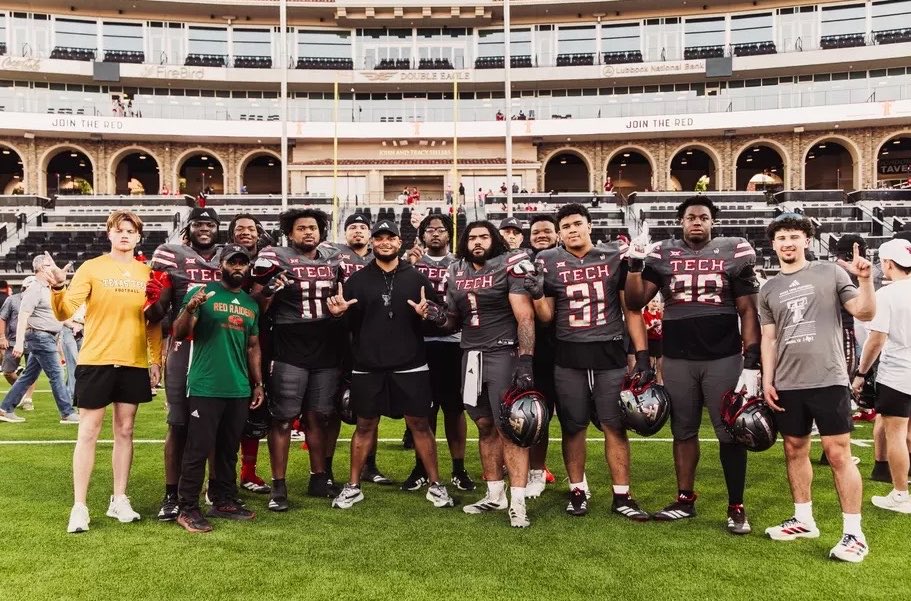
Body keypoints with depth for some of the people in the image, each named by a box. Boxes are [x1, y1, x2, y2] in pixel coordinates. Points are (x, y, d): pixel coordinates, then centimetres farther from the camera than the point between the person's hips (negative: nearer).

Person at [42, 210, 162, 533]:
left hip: (134, 363, 3)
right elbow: (65, 312, -14)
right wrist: (58, 288, -33)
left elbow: (154, 321, 10)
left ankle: (119, 500, 21)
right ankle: (79, 507, 10)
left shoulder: (147, 273, 6)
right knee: (88, 432, 2)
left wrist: (156, 359, 5)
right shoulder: (91, 268, -3)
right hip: (96, 360, -3)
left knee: (125, 430, 10)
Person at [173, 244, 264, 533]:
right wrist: (190, 309, -28)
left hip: (239, 389, 6)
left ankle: (223, 501, 24)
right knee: (198, 449, -4)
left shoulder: (251, 304, 15)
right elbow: (179, 334, -9)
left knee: (229, 450, 13)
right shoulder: (202, 293, -3)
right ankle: (188, 509, 5)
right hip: (205, 387, -6)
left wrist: (258, 383, 16)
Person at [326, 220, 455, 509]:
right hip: (368, 368, 1)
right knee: (365, 426, 9)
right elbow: (348, 324, 7)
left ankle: (435, 485, 16)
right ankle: (353, 487, 22)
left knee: (420, 424, 4)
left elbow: (442, 316, 5)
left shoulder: (416, 278, 5)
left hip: (410, 366, 0)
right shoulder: (358, 279, 6)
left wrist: (428, 314, -17)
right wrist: (338, 312, -15)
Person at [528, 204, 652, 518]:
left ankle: (622, 496, 11)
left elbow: (631, 309, 4)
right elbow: (546, 317, 7)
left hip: (610, 354, 0)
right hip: (569, 357, 1)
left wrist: (642, 355, -1)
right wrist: (536, 295, -13)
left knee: (615, 426, 2)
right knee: (573, 426, 7)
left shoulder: (615, 256, 2)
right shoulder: (549, 263, 3)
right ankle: (577, 491, 21)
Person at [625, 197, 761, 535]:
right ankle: (685, 500, 25)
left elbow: (748, 311, 0)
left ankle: (736, 509, 13)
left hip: (724, 358, -2)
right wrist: (635, 263, -11)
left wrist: (752, 362, -7)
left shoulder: (733, 253, 1)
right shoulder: (662, 255, 5)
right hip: (678, 359, 2)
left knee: (731, 433, 2)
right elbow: (635, 302, 1)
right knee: (683, 431, 12)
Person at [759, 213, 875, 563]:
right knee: (795, 450, 11)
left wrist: (865, 280, -17)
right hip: (787, 384, 4)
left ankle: (854, 533, 3)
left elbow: (865, 314, 0)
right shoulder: (769, 290, 12)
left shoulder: (831, 273, 2)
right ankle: (803, 520, 24)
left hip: (828, 379, -4)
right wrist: (767, 381, 7)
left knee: (838, 453, -5)